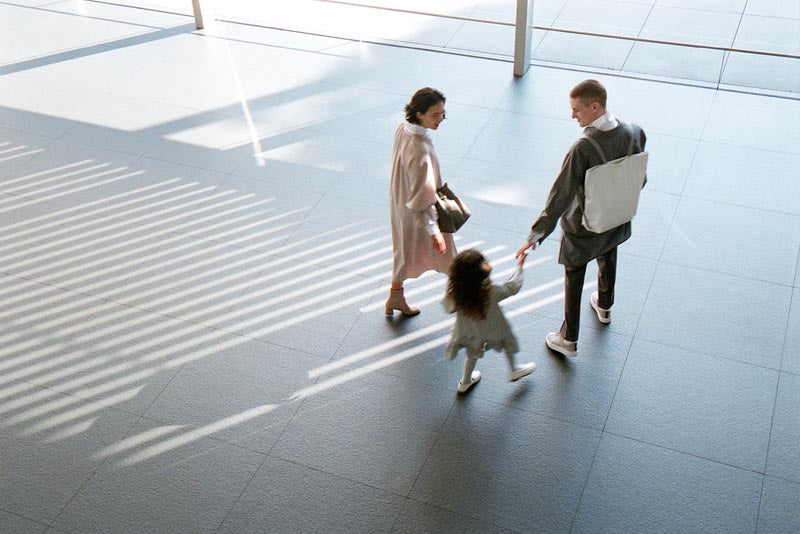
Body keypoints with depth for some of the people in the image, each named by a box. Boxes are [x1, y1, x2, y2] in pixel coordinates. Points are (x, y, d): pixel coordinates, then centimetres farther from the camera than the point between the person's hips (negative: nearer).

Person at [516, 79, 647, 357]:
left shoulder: (582, 149, -36)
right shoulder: (634, 134, -16)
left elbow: (561, 195, -33)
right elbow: (640, 180, -2)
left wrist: (536, 235, -27)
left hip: (583, 227, -6)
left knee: (573, 280, 15)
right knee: (607, 261, 34)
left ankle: (569, 340, 31)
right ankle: (604, 307, 61)